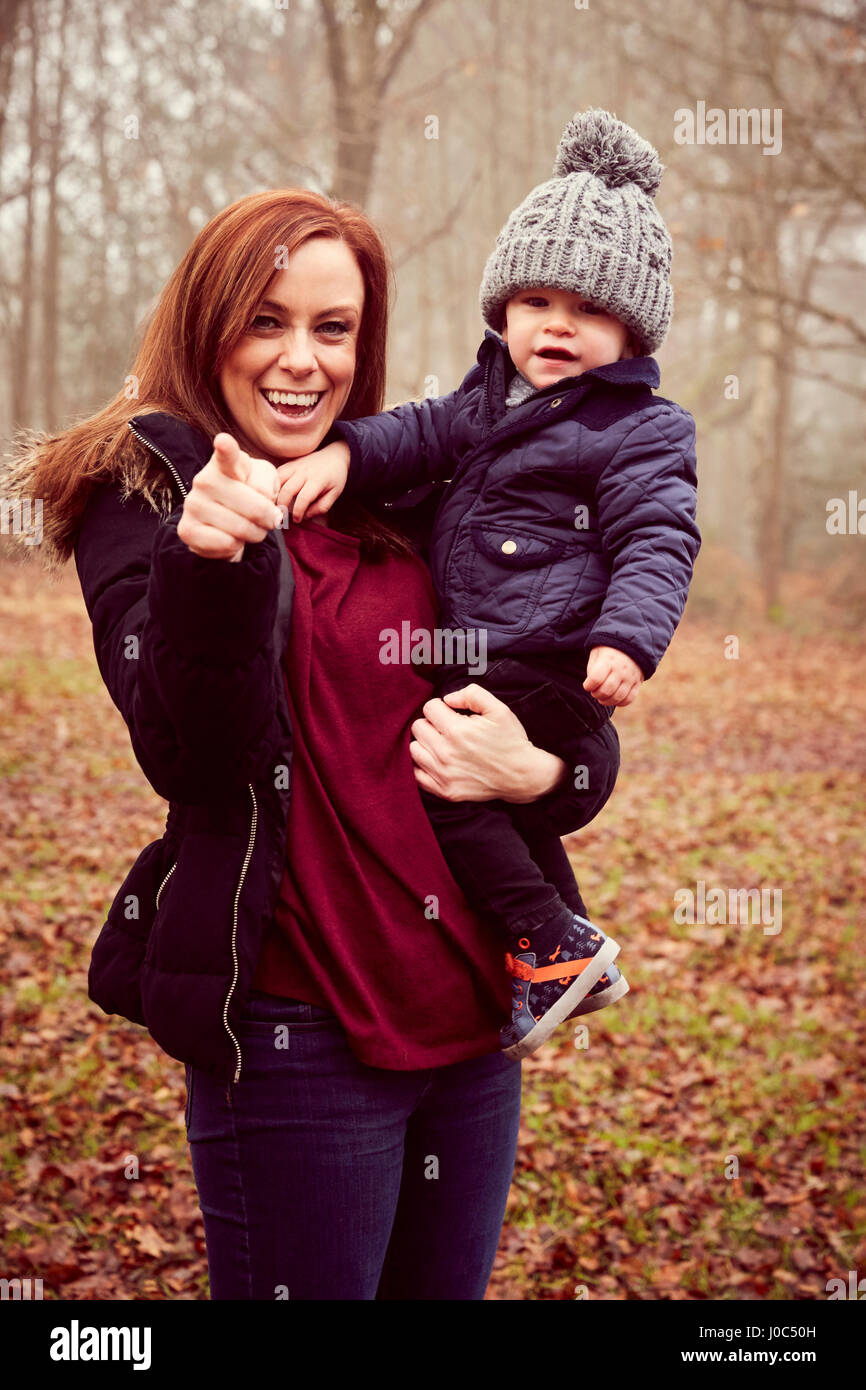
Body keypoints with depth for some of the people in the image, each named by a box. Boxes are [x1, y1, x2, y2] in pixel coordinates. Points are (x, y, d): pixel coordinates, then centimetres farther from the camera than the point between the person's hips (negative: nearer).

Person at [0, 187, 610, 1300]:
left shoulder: (405, 500, 11)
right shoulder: (145, 490, -4)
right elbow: (195, 759, -18)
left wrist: (535, 769, -8)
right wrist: (215, 566, -34)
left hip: (471, 1012, 6)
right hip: (298, 1031, -6)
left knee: (446, 1287, 17)